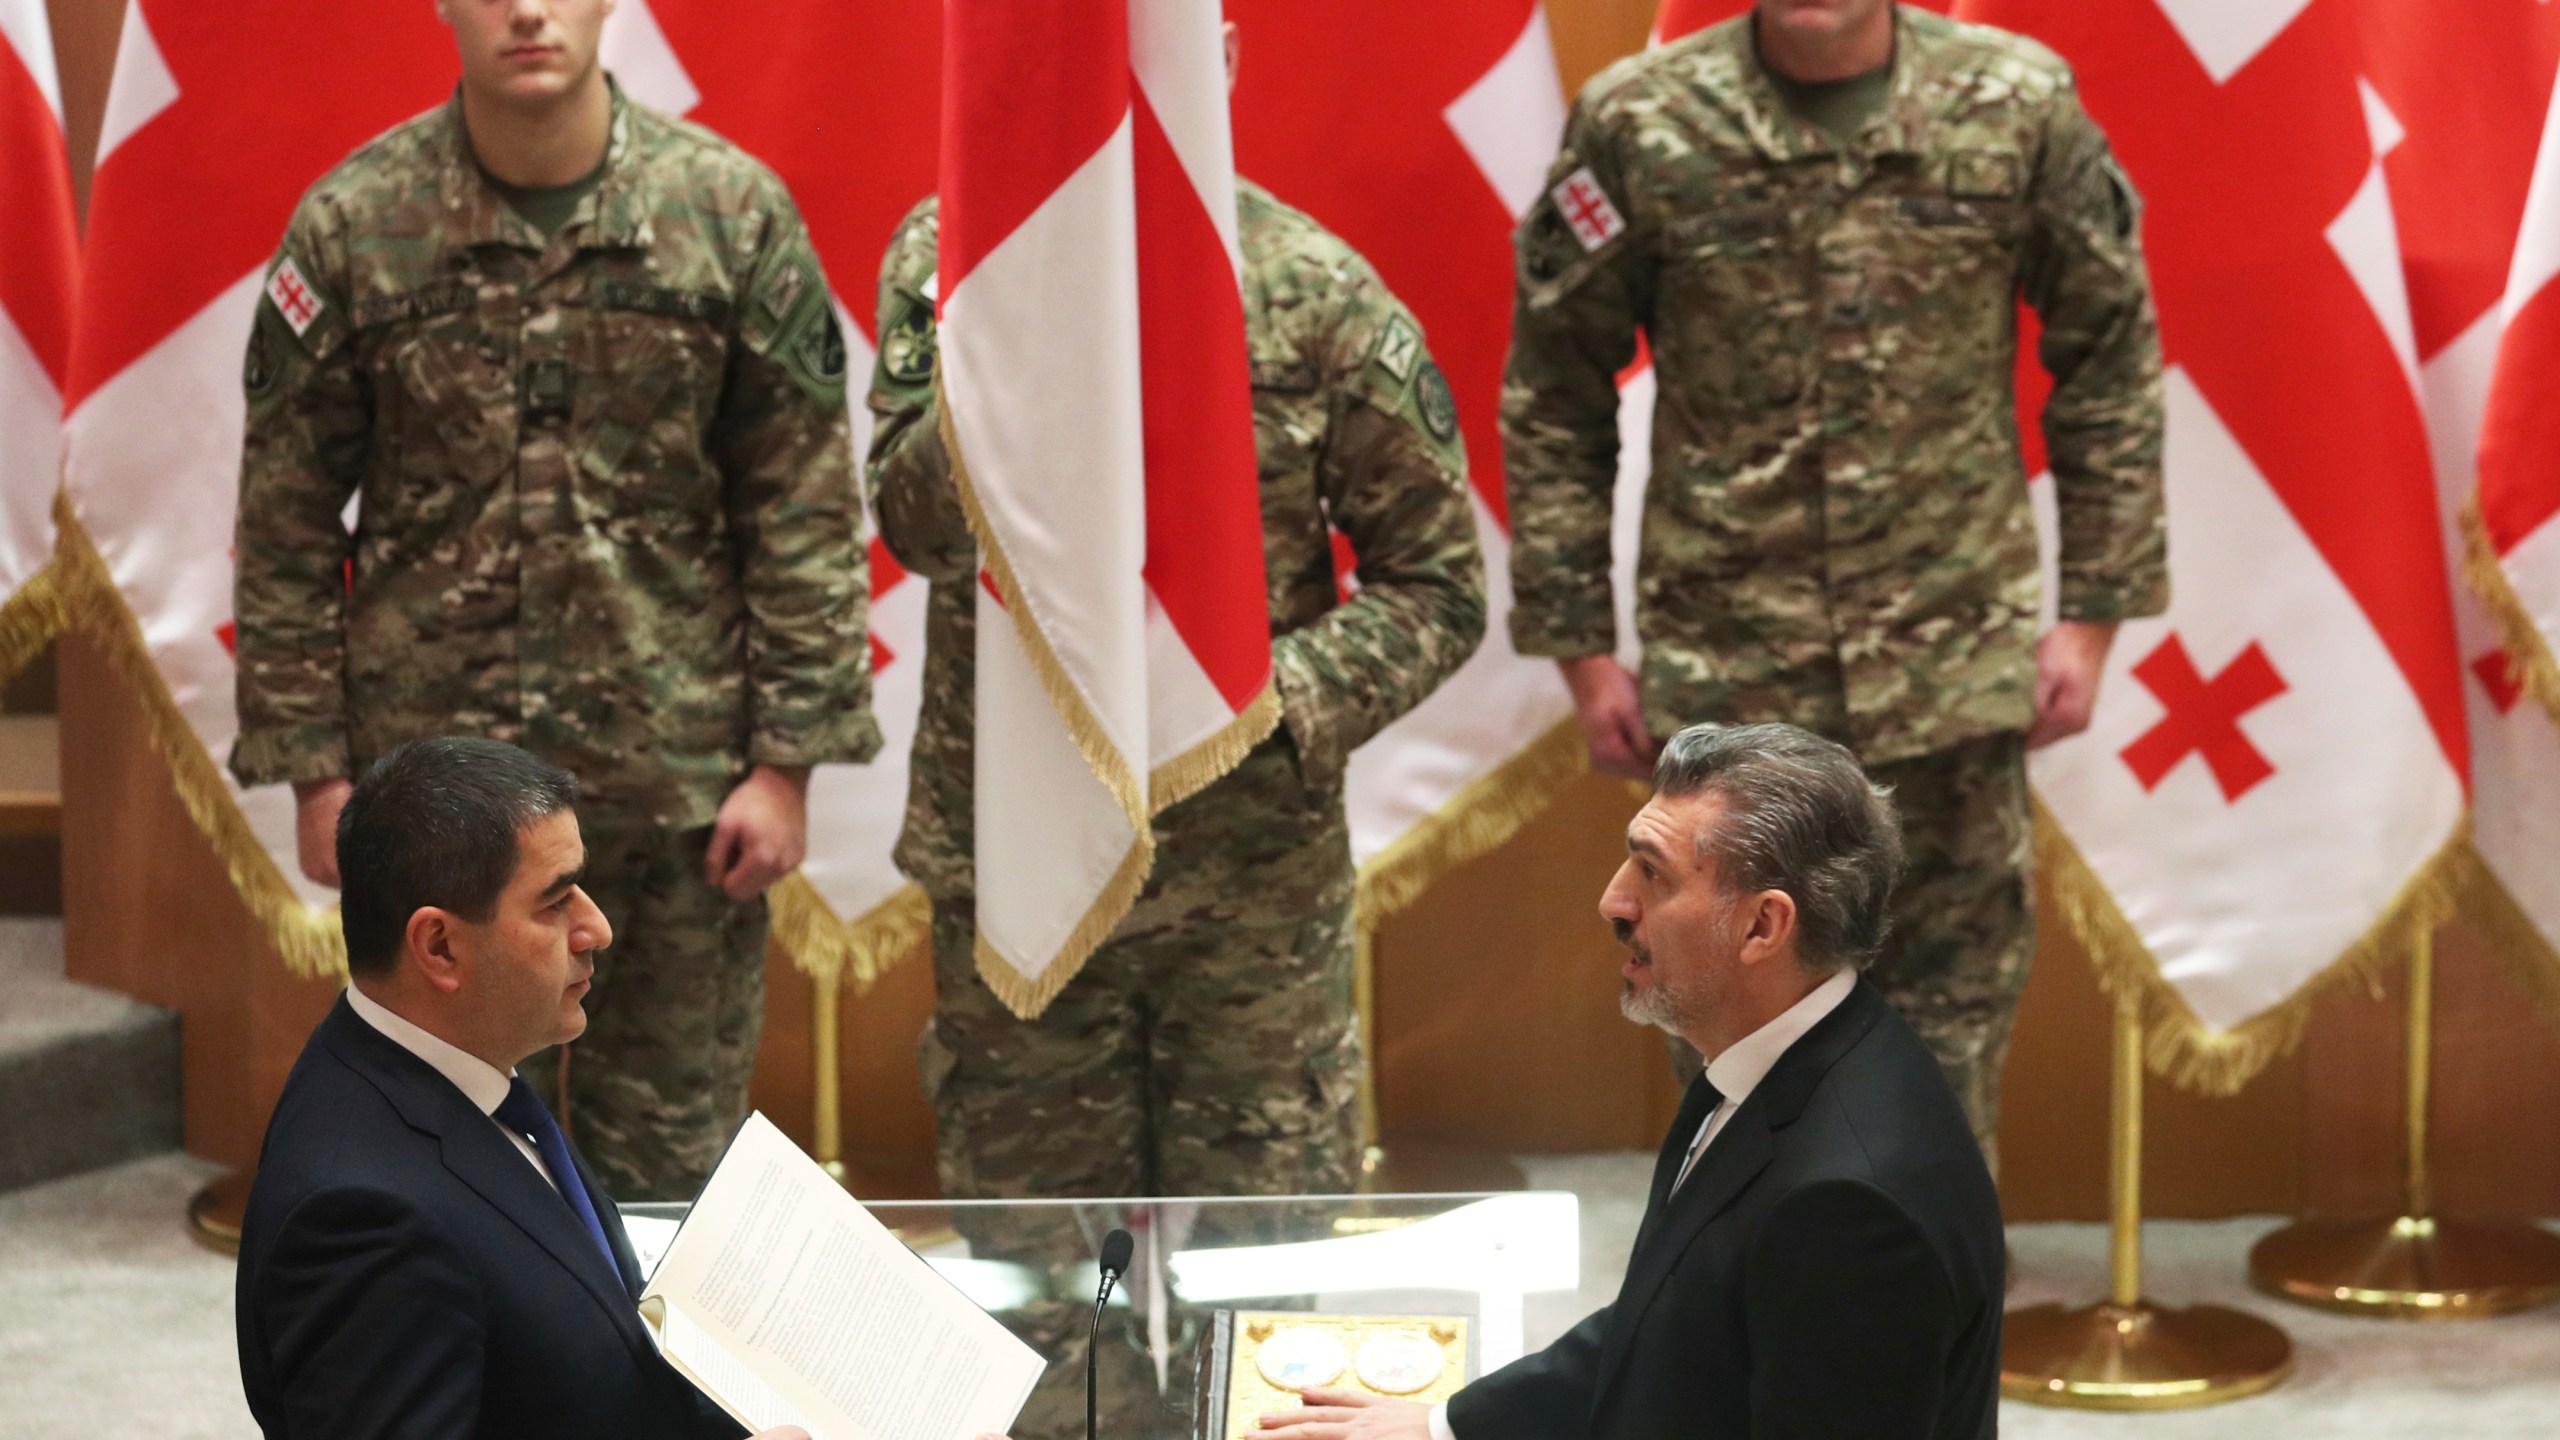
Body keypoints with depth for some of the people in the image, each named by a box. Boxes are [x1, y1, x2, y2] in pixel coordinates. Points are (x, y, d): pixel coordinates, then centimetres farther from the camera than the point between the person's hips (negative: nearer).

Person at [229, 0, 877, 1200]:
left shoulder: (732, 212, -2)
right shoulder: (351, 227, -3)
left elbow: (806, 507, 0)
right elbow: (287, 523, 2)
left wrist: (788, 758, -3)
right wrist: (311, 769, -1)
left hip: (679, 773, 0)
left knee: (672, 1143, 9)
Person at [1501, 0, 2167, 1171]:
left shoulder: (2021, 107, -3)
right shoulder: (1639, 126, -5)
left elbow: (2111, 366, 5)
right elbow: (1553, 397, 2)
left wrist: (2093, 615, 3)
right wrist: (1582, 648, 1)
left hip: (1954, 667, 0)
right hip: (1723, 676, 0)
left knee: (1949, 1026, 7)